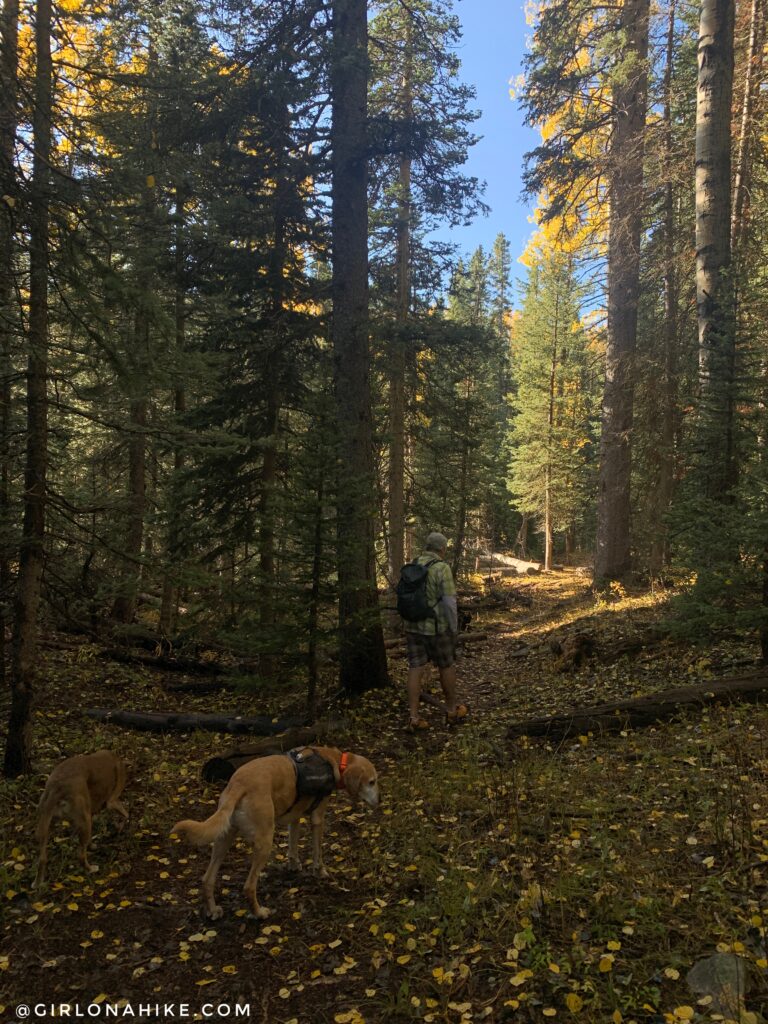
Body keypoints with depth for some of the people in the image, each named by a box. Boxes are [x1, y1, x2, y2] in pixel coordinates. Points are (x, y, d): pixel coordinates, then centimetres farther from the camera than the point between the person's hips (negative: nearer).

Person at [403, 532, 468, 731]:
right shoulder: (442, 568, -16)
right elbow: (449, 602, -18)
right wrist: (454, 628, -7)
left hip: (413, 626, 5)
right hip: (436, 628, -5)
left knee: (415, 669, 5)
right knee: (446, 667, 13)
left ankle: (414, 717, 3)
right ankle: (452, 710, 28)